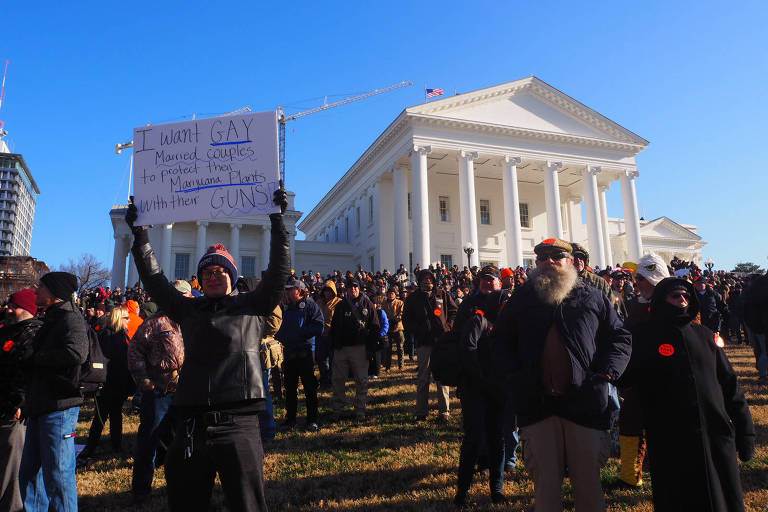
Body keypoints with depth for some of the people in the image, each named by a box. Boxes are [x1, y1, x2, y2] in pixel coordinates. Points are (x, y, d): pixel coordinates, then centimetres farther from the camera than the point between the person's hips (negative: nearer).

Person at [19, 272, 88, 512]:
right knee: (29, 472, 19)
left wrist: (36, 357, -17)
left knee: (58, 474, -1)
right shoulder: (52, 319, 18)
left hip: (59, 407, -10)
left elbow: (76, 353, -30)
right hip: (40, 406, 10)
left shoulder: (70, 318, -13)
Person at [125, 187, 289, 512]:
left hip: (237, 425, -3)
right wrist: (140, 235, 15)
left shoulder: (251, 306, 8)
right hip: (191, 425, 4)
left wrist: (277, 221, -3)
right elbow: (154, 280, 17)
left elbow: (278, 271, 1)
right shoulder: (190, 310, 16)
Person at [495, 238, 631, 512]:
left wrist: (605, 374, -4)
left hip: (586, 405, 0)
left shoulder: (594, 298, 7)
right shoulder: (521, 300, 7)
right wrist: (516, 378, -2)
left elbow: (621, 338, 9)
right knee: (545, 484, 10)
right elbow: (500, 343, 10)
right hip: (538, 407, 0)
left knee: (588, 483, 12)